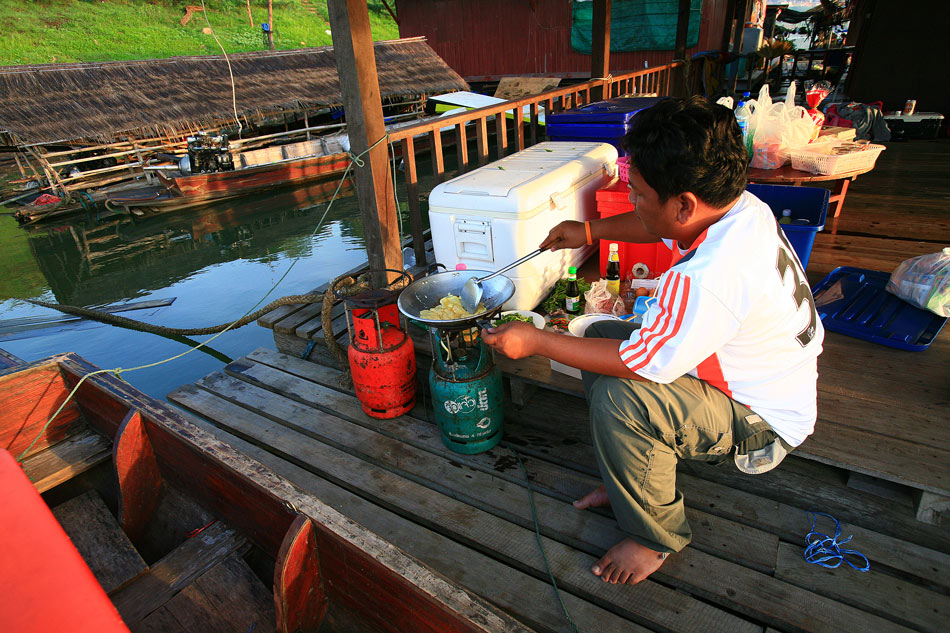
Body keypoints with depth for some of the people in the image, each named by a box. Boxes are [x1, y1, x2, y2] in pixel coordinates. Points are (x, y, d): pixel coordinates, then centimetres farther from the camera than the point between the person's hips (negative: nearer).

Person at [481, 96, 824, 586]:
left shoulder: (707, 279, -40)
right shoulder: (740, 206, -10)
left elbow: (641, 364, -30)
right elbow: (657, 226, 13)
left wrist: (537, 342, -23)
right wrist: (590, 230, 10)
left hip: (763, 423, -9)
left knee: (618, 396, -31)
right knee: (599, 335, 3)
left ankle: (654, 536, 0)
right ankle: (631, 481, 19)